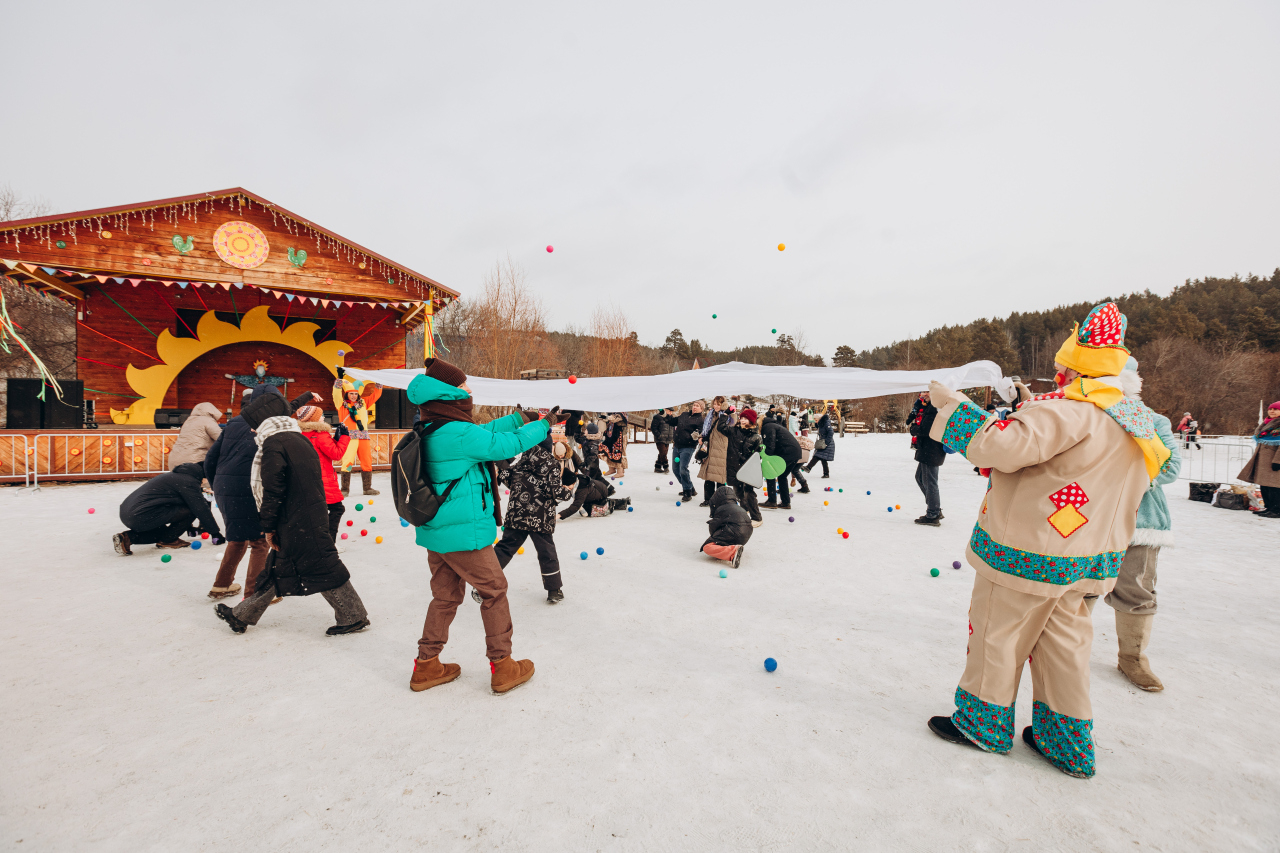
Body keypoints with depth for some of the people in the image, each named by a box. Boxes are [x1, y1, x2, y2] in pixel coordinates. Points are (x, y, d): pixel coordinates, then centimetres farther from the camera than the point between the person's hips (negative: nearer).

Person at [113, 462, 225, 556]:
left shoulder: (177, 475, 20)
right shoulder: (189, 481, -11)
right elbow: (201, 509, -10)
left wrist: (189, 527, 44)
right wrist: (215, 532, -1)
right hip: (142, 517, -11)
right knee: (190, 510, -10)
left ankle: (127, 537, 12)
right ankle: (168, 540, 4)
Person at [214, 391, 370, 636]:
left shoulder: (273, 443, -14)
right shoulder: (299, 439, 12)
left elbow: (273, 490, -18)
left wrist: (268, 526, -7)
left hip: (298, 524, -9)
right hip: (312, 517, 9)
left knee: (323, 569, -1)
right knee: (275, 568, 19)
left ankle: (354, 618, 8)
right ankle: (242, 616, 33)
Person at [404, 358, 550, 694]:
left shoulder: (428, 430, 6)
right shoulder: (458, 432, -23)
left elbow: (483, 432, 15)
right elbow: (506, 445, -17)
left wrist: (521, 418, 17)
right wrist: (542, 427, -1)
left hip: (435, 532, 9)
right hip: (464, 534, -8)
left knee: (445, 596, 20)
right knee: (494, 592, 8)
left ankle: (427, 666, 29)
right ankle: (502, 667, 18)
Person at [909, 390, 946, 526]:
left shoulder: (933, 409, -18)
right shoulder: (925, 408, 14)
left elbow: (924, 430, -24)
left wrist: (914, 428, -5)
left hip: (932, 451, -11)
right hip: (926, 450, 11)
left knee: (929, 482, -5)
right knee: (920, 477, 20)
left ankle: (933, 516, 3)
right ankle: (936, 510, 28)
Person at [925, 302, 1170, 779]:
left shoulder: (1067, 410, -21)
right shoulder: (1134, 420, 10)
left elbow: (1000, 446, -34)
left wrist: (951, 404, -23)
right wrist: (1035, 409, 19)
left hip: (1027, 551, -9)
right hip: (1087, 557, 9)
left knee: (998, 635, 8)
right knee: (1063, 642, 19)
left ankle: (983, 724, 26)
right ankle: (1068, 745, 30)